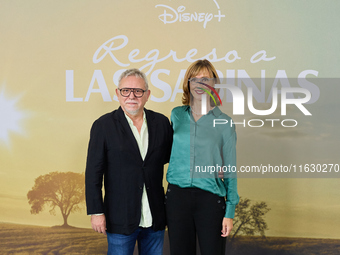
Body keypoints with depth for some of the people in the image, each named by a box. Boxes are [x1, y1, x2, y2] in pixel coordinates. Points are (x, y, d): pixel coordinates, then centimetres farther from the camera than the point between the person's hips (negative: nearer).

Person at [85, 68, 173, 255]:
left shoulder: (161, 122, 3)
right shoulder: (103, 125, -5)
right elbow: (93, 173, -5)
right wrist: (96, 212, -8)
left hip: (155, 218, 3)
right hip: (121, 218, -3)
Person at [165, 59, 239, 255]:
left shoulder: (224, 122, 0)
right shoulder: (176, 115, 7)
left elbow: (230, 170, 1)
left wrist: (230, 213, -4)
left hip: (210, 197, -2)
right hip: (177, 195, 3)